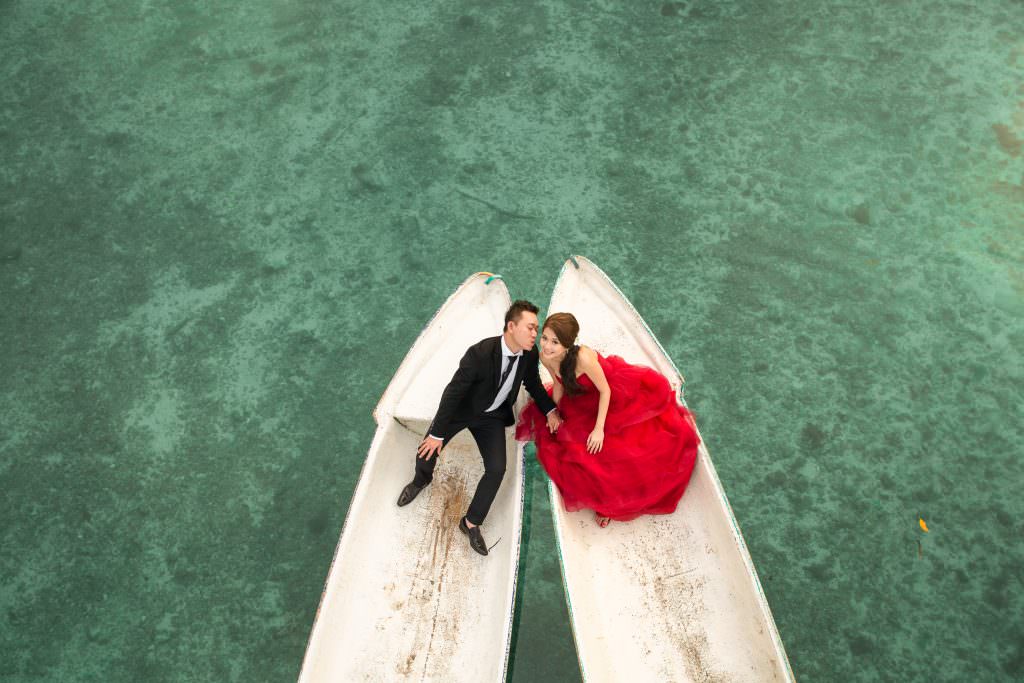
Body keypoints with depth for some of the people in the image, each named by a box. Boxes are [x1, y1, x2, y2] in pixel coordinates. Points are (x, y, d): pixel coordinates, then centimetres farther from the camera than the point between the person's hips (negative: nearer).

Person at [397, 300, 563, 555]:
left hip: (492, 416, 3)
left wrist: (549, 410, -9)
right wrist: (438, 433, -21)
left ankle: (471, 522, 12)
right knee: (428, 450, 0)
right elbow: (453, 391, -27)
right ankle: (421, 481, 39)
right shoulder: (480, 353, -35)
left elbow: (533, 383, 5)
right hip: (461, 408, -3)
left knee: (497, 469, -9)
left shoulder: (530, 354, -18)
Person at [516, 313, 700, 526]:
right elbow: (559, 383, 0)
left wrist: (599, 429, -23)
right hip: (588, 399, 7)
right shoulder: (545, 357, -21)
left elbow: (605, 391, -26)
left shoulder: (583, 358, -41)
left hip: (619, 394, -7)